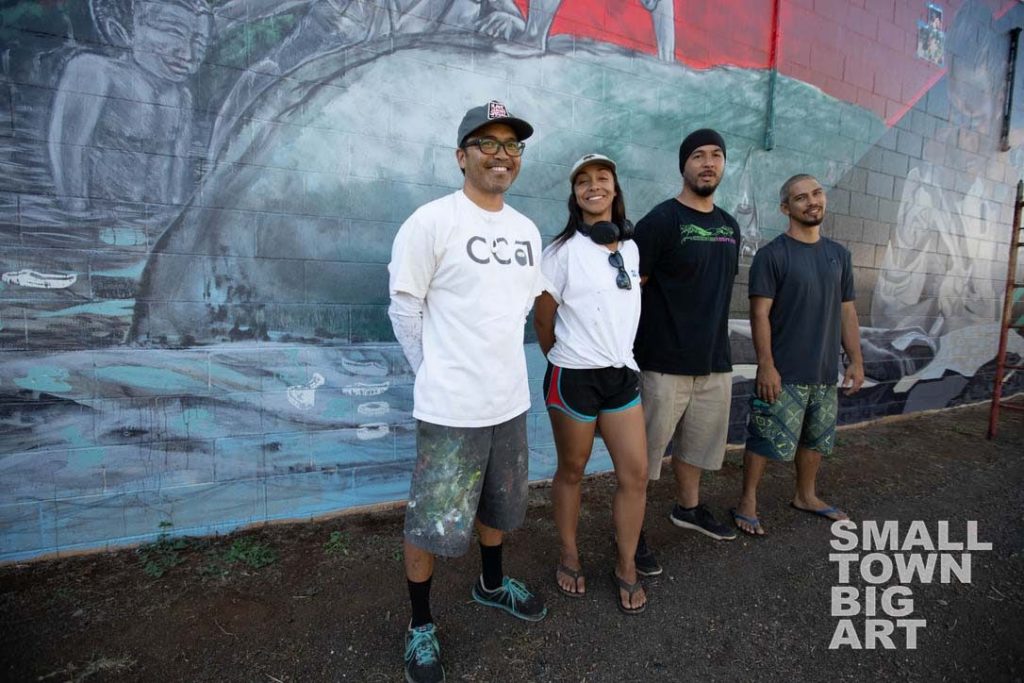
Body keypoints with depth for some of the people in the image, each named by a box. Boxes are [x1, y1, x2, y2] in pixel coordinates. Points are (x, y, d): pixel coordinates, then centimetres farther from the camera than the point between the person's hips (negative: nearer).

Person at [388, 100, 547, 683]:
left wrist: (496, 365, 14)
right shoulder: (432, 222, -13)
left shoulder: (528, 230, 7)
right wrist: (439, 374, -1)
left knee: (499, 507, 24)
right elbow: (405, 308, -8)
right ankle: (421, 625, 32)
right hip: (452, 409, -6)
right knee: (433, 525, 6)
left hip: (511, 401, 7)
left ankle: (492, 584, 50)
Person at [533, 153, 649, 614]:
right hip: (574, 377, -5)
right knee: (571, 472, 10)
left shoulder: (630, 247, 9)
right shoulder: (564, 250, -8)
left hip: (622, 373, 5)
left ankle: (626, 568, 24)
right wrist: (565, 360, 7)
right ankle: (569, 557, 32)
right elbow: (542, 321, -3)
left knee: (635, 474, 5)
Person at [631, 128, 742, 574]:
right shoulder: (662, 220, -10)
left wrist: (718, 345, 18)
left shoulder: (729, 226, 12)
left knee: (697, 443, 22)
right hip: (665, 365, -7)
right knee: (643, 453, 3)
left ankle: (688, 508, 44)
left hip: (715, 363, 7)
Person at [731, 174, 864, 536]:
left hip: (826, 373, 6)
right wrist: (766, 365, -18)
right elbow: (760, 313, -13)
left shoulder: (839, 254, 10)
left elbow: (846, 311, 13)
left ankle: (806, 496, 37)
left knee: (816, 439, 18)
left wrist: (856, 361, 10)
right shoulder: (772, 254, -10)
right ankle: (747, 502, 15)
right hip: (783, 372, -6)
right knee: (766, 439, -1)